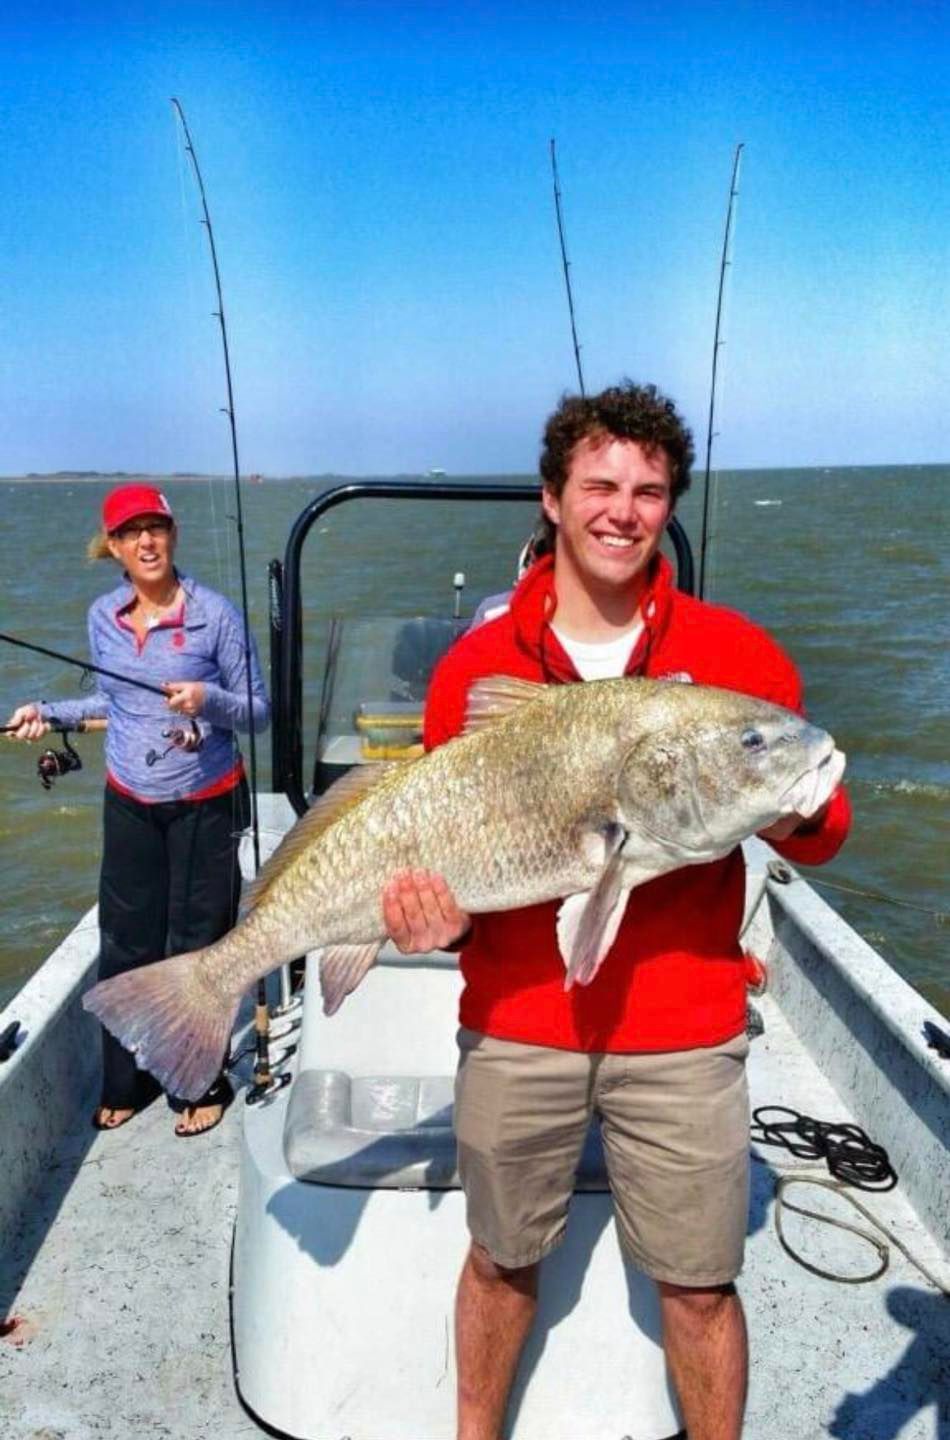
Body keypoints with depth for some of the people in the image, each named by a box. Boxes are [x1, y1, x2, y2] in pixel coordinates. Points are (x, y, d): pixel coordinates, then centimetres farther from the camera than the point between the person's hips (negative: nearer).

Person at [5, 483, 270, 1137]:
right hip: (129, 805, 4)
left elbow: (259, 710, -9)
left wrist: (208, 699, -27)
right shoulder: (103, 616, 3)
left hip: (205, 805, -4)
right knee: (126, 943, 10)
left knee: (198, 945, 4)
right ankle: (126, 1082, 29)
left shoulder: (215, 613, -12)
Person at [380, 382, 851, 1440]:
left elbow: (821, 835, 2)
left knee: (697, 1283, 11)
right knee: (501, 1259, 18)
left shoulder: (734, 652, -1)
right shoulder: (473, 667, -1)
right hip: (515, 1025, 1)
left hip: (682, 1033, 0)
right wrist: (443, 917, -16)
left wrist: (797, 817, -20)